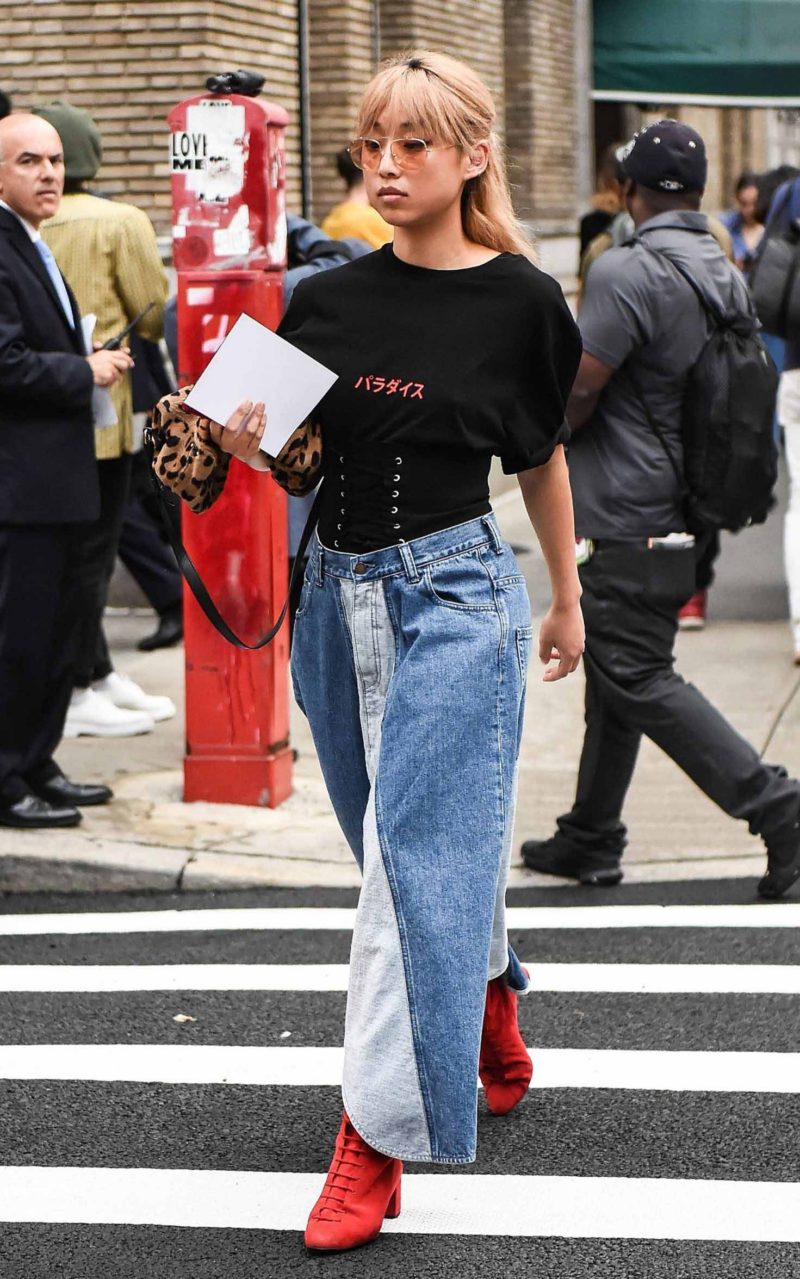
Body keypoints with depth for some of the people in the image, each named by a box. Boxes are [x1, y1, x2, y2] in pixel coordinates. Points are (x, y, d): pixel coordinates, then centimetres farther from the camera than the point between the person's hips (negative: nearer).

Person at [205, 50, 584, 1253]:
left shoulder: (520, 301, -5)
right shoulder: (326, 301, 2)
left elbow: (543, 457, 8)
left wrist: (568, 600, 19)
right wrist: (250, 446, -13)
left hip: (454, 597, -4)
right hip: (338, 596, 4)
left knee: (415, 861, -10)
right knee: (437, 850, 17)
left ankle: (375, 1143, -8)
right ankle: (492, 1000, 44)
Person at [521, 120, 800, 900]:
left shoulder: (626, 273, -18)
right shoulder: (727, 276, 8)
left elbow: (577, 392, -19)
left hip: (626, 519, -9)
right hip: (687, 510, 9)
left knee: (637, 677, -5)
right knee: (617, 668, 16)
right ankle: (591, 839, 24)